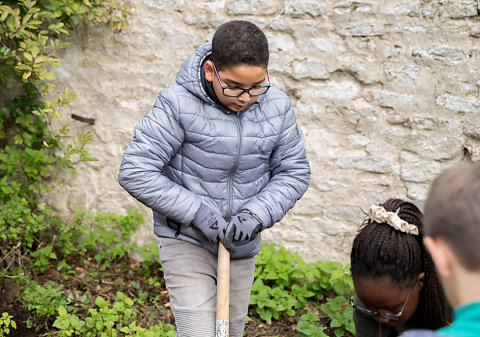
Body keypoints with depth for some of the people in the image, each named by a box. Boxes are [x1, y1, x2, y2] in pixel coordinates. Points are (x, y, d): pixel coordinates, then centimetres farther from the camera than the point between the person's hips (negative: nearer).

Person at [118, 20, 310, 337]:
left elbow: (294, 173, 2)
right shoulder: (179, 104, -20)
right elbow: (135, 172, -20)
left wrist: (256, 215, -15)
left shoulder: (278, 107, -7)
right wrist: (197, 212, -24)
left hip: (241, 246, 5)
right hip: (186, 240, -5)